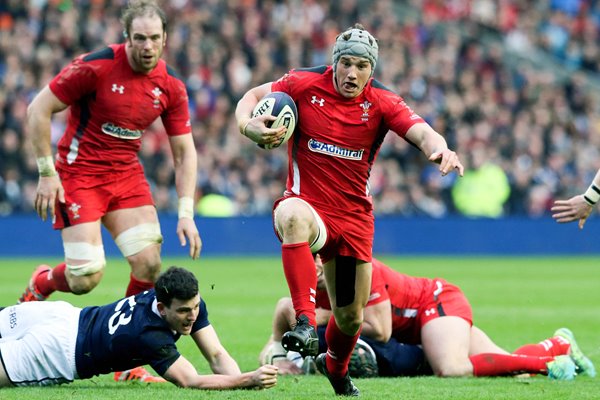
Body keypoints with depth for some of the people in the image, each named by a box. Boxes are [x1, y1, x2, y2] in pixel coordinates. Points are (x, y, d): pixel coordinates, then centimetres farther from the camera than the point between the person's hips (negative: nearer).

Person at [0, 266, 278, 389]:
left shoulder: (189, 300, -14)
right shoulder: (150, 336, -36)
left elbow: (216, 355, -11)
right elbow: (190, 381, -39)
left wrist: (243, 378, -32)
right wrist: (248, 380, -49)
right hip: (62, 352, -8)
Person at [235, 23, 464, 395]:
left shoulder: (382, 102, -6)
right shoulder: (305, 84, -7)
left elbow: (421, 131, -21)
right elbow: (254, 96, 3)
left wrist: (440, 150, -44)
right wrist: (248, 125, -19)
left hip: (354, 215, 2)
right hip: (307, 204, -2)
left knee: (350, 318, 11)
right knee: (293, 216, -43)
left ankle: (336, 367, 48)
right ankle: (306, 323, -47)